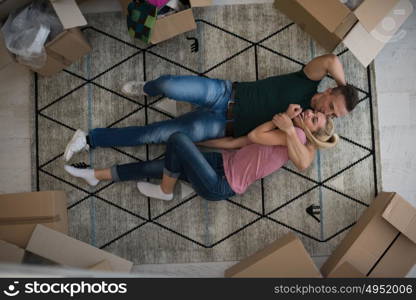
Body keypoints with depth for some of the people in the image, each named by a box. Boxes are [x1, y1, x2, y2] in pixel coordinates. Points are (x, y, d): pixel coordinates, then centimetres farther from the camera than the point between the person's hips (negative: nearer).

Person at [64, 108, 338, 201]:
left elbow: (252, 136, -14)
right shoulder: (281, 131, 17)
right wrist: (198, 139, 14)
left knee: (178, 139, -22)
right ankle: (95, 175, 13)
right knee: (155, 166, 2)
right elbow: (236, 142, 15)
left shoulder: (296, 135, -7)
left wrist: (283, 119, 1)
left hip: (221, 185, -8)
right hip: (223, 163, 8)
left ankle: (165, 191, 1)